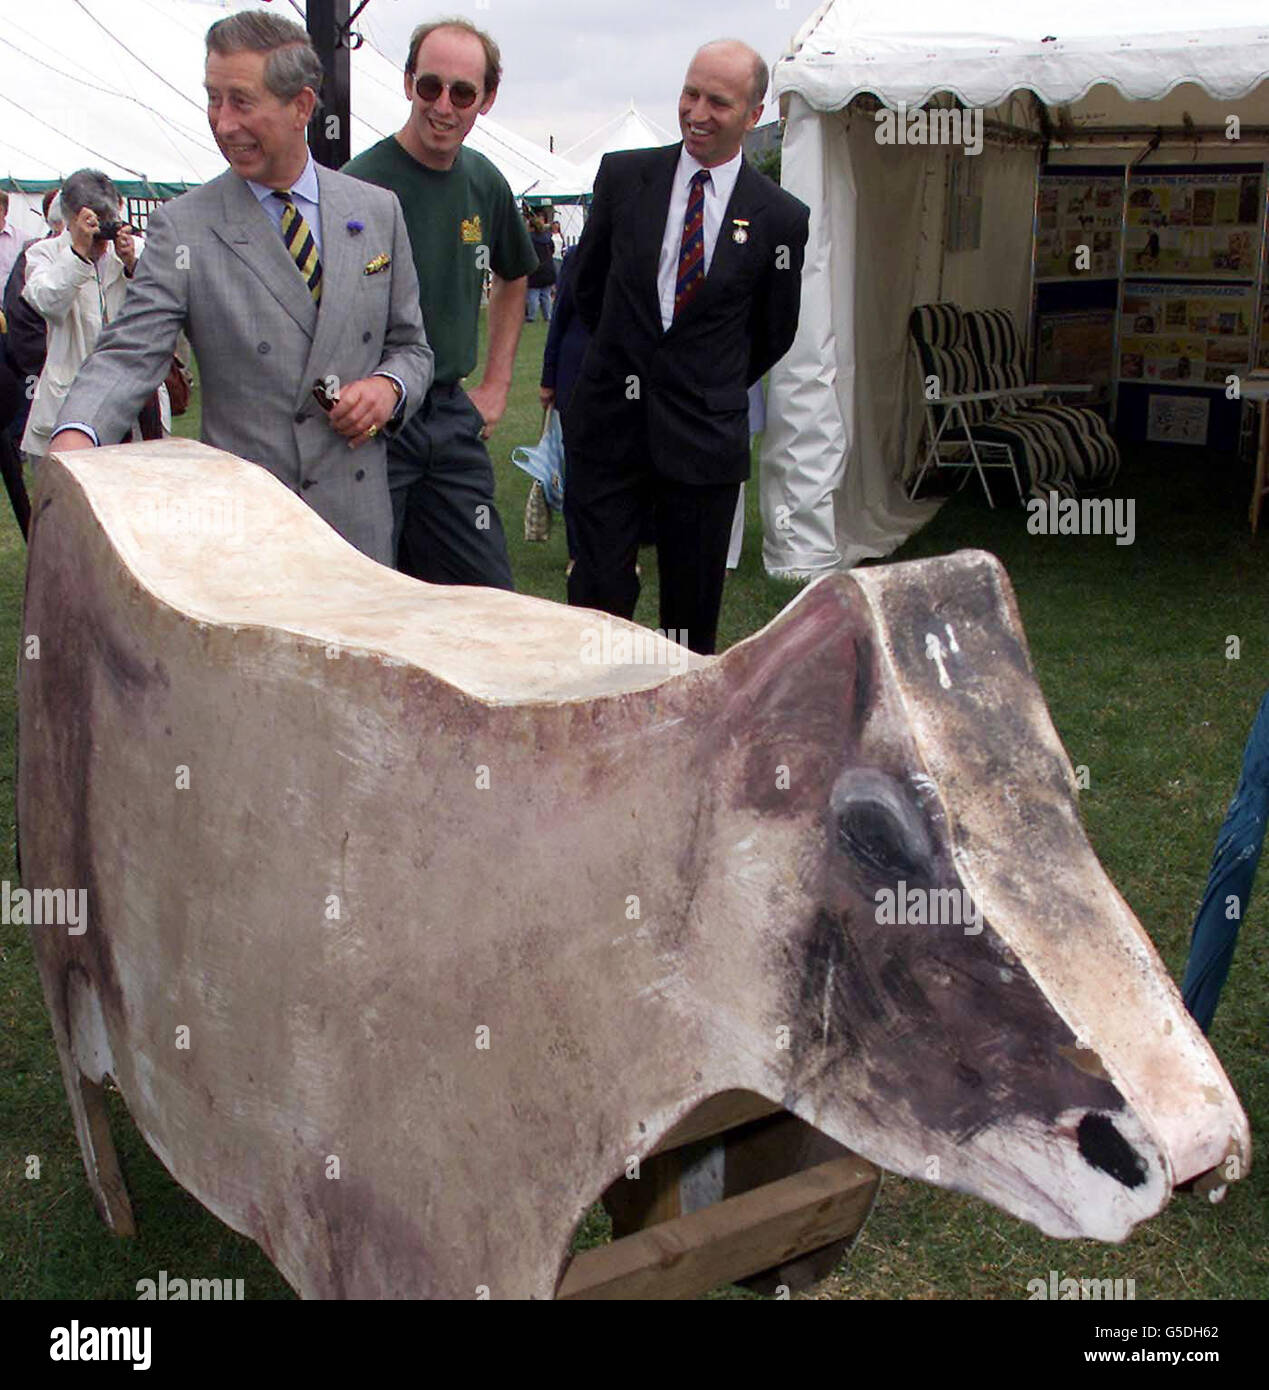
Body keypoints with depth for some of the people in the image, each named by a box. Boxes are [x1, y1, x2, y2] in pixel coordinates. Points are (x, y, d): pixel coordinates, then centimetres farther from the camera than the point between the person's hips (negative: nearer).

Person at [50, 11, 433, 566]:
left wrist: (389, 385, -8)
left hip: (359, 520, 3)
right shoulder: (182, 226, -2)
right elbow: (129, 352, -10)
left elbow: (411, 345, 15)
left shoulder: (378, 211, 8)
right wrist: (76, 434, -30)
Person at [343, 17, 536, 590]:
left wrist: (496, 384, 17)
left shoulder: (485, 182, 7)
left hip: (452, 419, 6)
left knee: (488, 597, 8)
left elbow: (513, 279, 25)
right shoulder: (360, 186, -13)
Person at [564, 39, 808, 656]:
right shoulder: (622, 175, 2)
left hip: (704, 437, 0)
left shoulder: (780, 218, -2)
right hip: (608, 421, 1)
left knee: (694, 608, 8)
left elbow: (774, 334, 10)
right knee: (598, 593, 0)